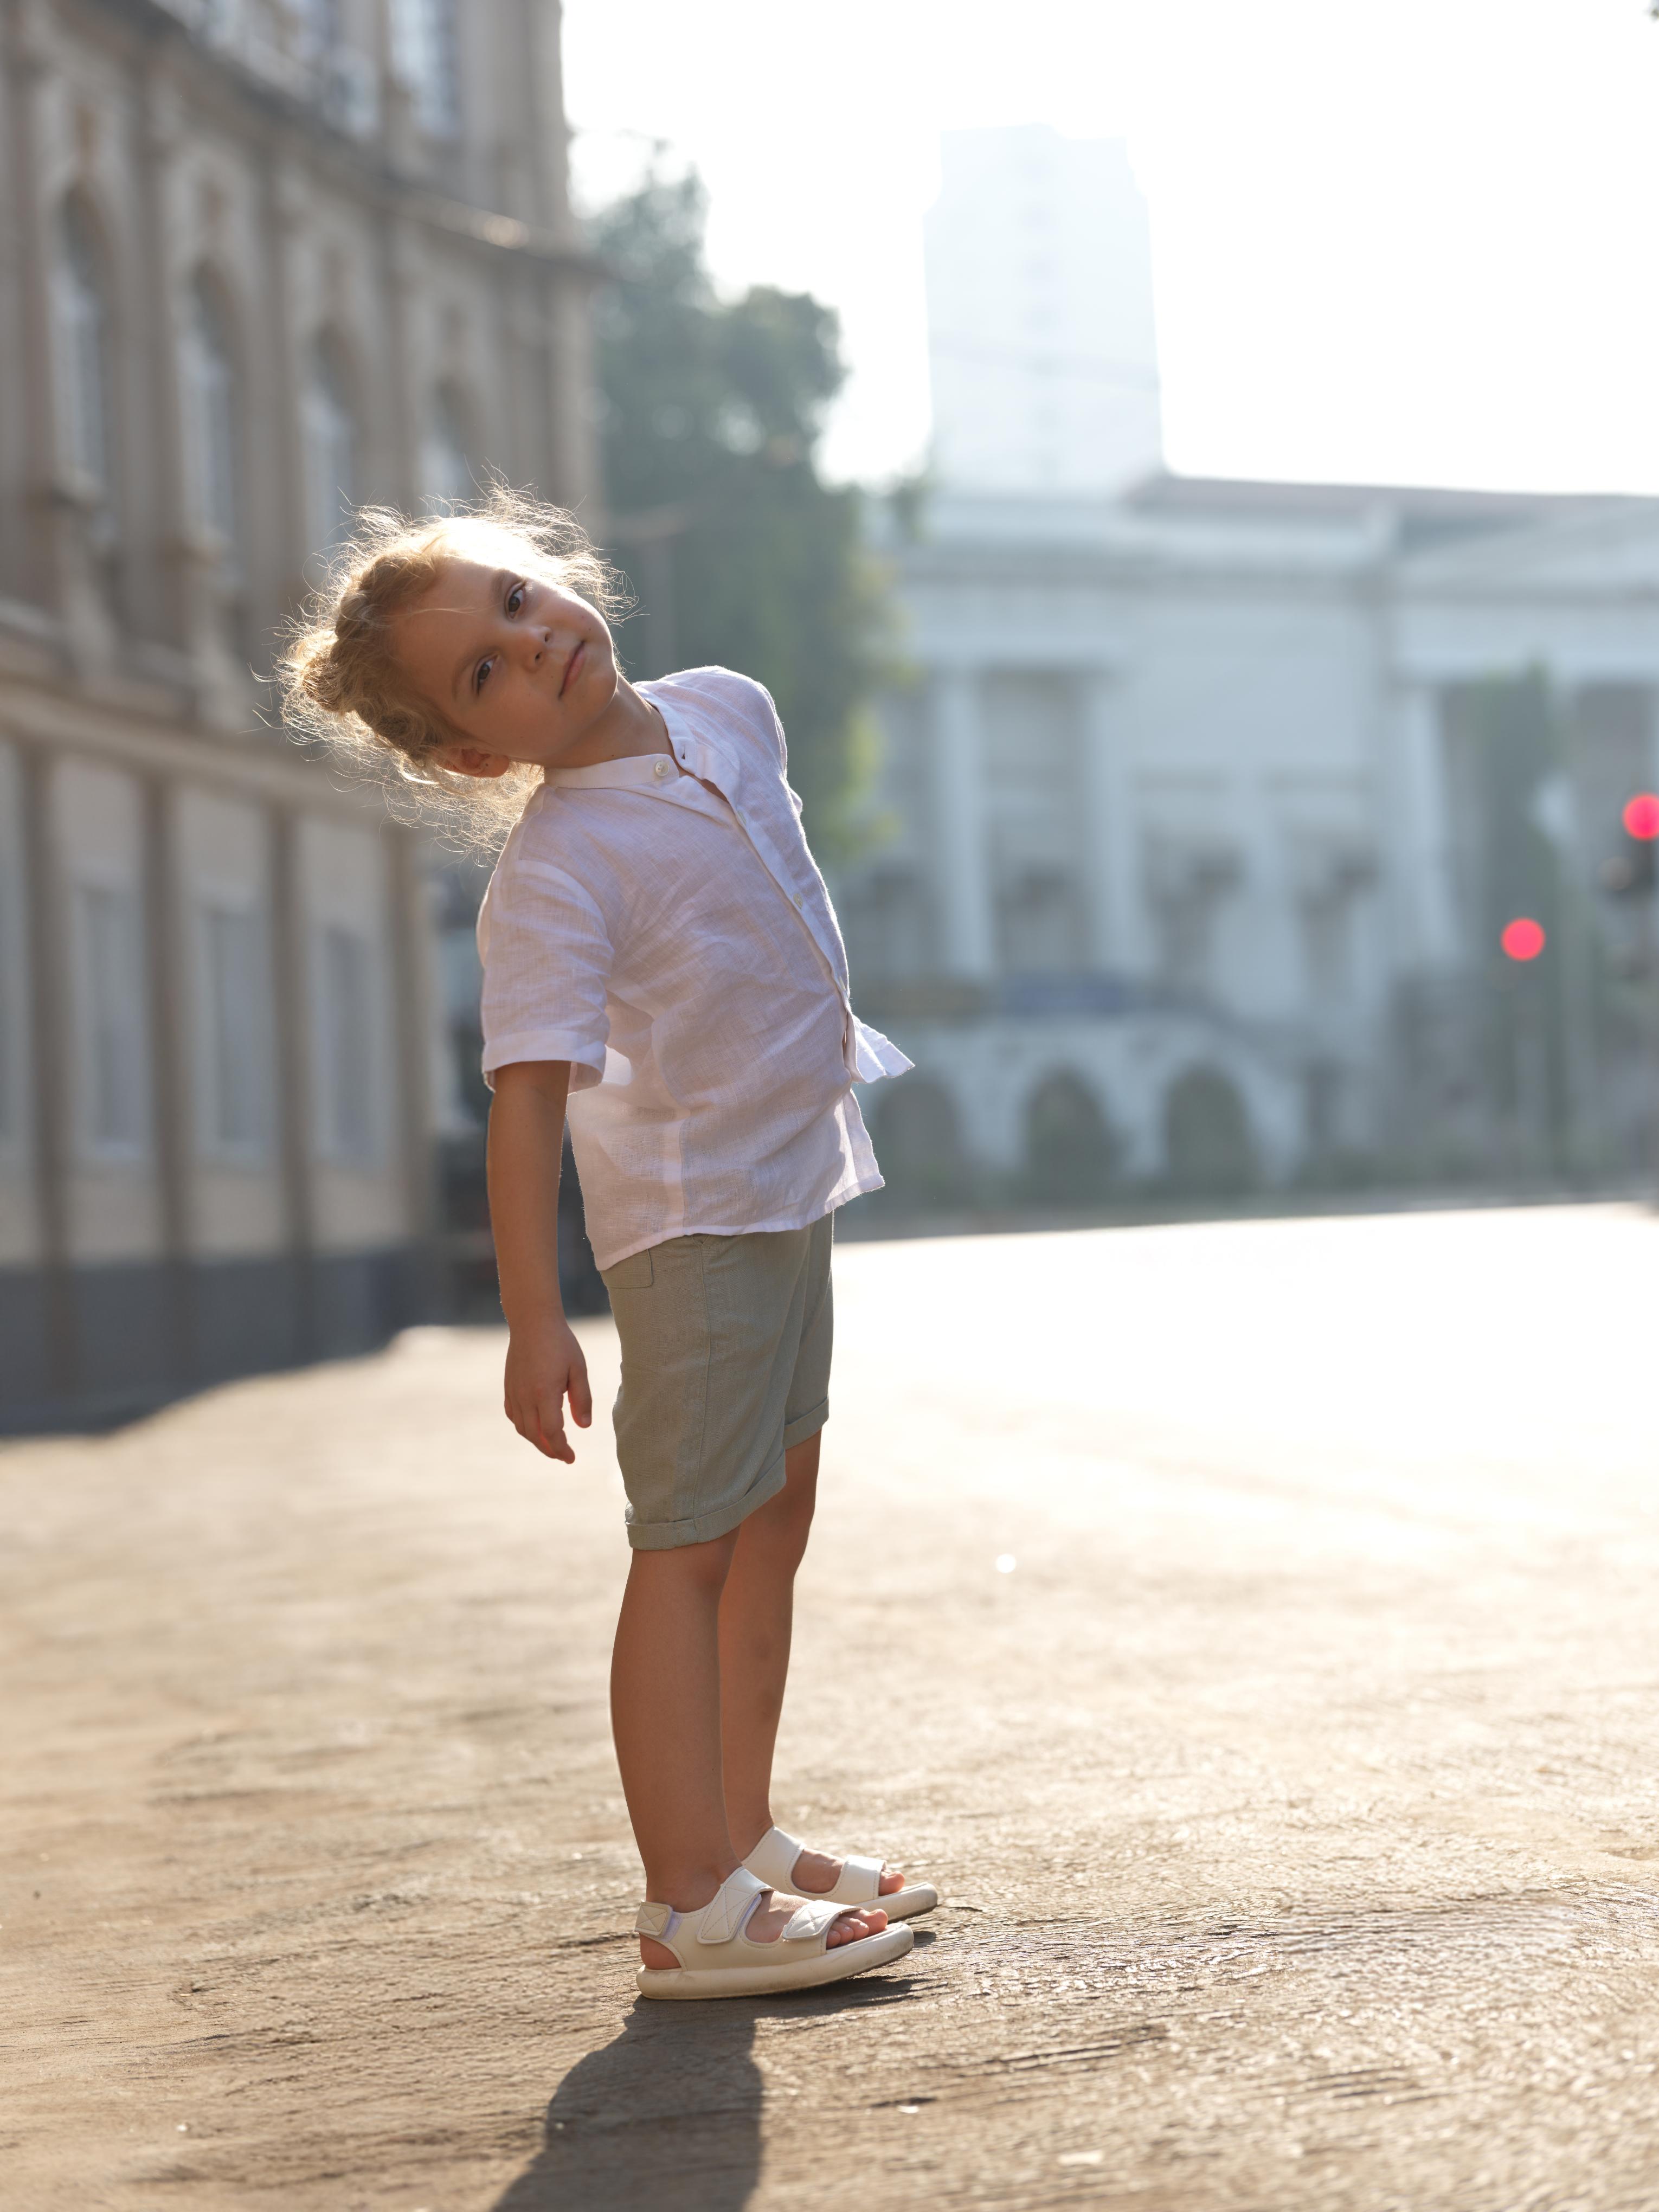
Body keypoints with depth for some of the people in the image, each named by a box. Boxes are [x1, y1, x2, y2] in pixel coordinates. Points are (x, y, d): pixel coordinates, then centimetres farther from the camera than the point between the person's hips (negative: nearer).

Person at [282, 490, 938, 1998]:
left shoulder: (729, 712, 0)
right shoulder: (555, 873, -23)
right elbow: (528, 1096, -29)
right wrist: (535, 1321, -34)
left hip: (794, 1189, 8)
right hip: (694, 1220, -8)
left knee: (775, 1518, 16)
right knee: (690, 1546, -7)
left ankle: (741, 1836, 29)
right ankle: (692, 1912, -5)